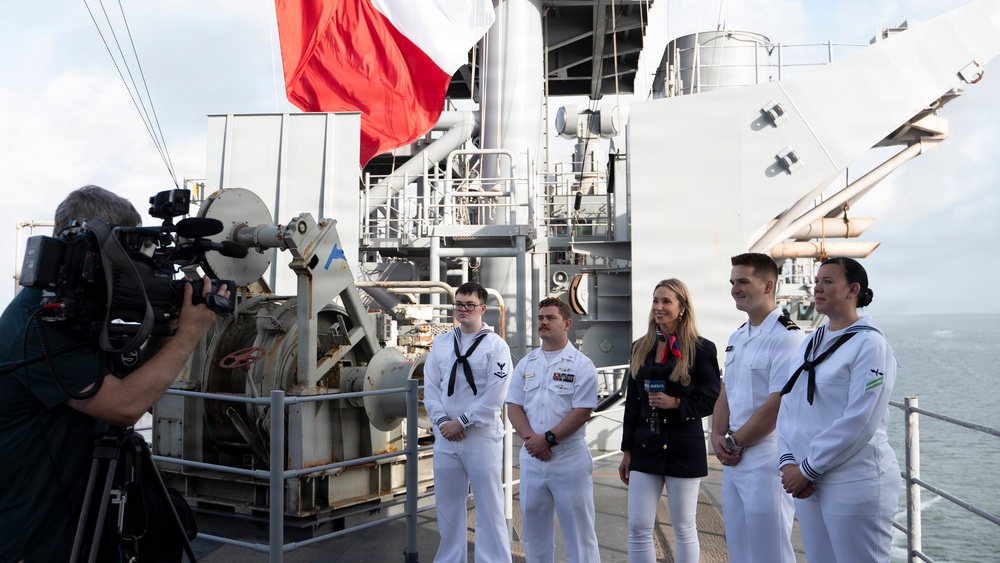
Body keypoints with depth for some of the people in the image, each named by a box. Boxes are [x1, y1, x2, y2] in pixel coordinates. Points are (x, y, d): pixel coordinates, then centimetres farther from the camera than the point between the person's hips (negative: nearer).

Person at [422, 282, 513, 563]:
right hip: (445, 437, 5)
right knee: (448, 505, 14)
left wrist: (461, 423, -13)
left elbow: (494, 397, -12)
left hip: (482, 437, -5)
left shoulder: (496, 345, -6)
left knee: (489, 508, 0)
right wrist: (442, 422, -8)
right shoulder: (440, 343, 9)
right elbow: (430, 387, 6)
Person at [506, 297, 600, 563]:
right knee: (534, 529, 14)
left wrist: (548, 439, -16)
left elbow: (582, 412, -12)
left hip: (570, 459, -5)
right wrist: (530, 438, -11)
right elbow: (514, 407, 5)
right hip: (532, 458, 5)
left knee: (578, 531, 2)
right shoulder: (526, 364, 10)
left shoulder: (581, 365, -5)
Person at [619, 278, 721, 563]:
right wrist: (627, 450, 10)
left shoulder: (701, 348, -5)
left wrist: (675, 403, -20)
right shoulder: (640, 348, 9)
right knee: (638, 528, 4)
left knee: (683, 528, 8)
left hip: (683, 448, -4)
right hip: (645, 447, 4)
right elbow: (632, 403, 11)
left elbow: (712, 400, -5)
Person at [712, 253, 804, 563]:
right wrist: (718, 437, -1)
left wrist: (735, 442, -11)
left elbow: (778, 404, -19)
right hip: (733, 460, 8)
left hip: (766, 460, -8)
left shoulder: (786, 336, -15)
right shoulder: (736, 338, 12)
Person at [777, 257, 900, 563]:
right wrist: (789, 461, -6)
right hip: (808, 481, 7)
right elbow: (787, 407, 8)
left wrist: (807, 469, -15)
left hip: (855, 484, -7)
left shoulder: (870, 344, -11)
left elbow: (858, 422, -18)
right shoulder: (808, 345, 11)